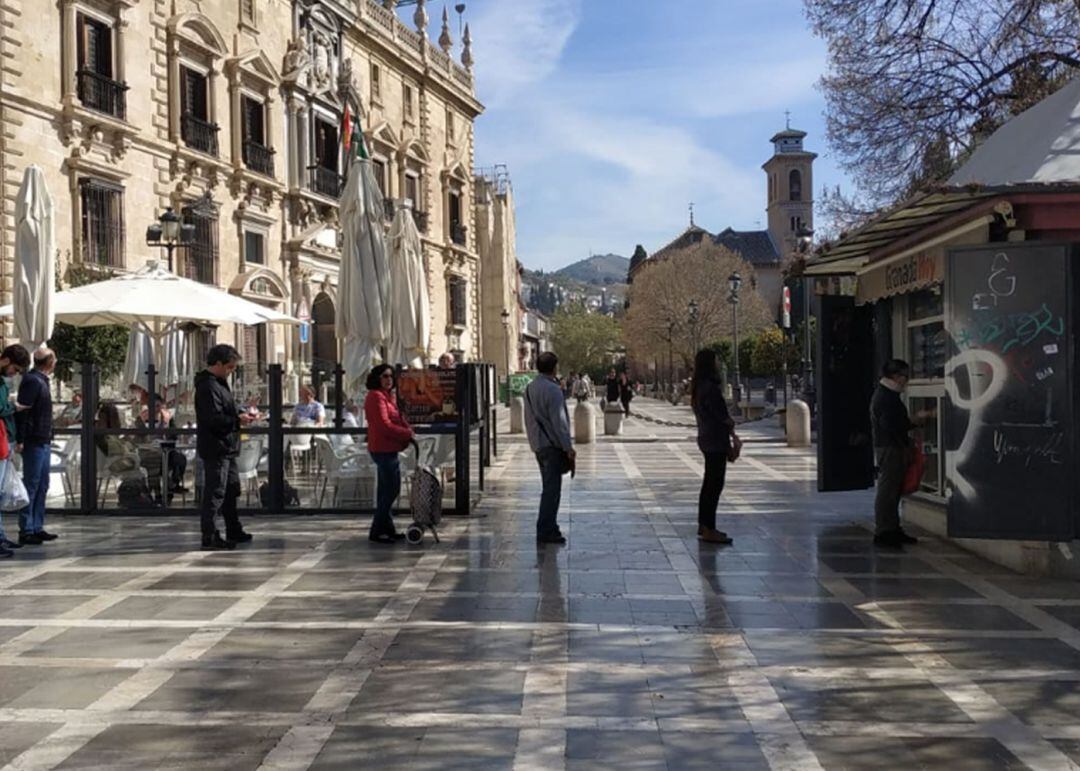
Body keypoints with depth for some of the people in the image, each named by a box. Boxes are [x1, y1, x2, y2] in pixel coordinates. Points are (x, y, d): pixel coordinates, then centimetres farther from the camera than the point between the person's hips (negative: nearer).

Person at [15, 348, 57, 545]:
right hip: (34, 442, -10)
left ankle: (37, 528, 17)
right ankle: (26, 531, -1)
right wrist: (21, 440, -22)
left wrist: (48, 437, 15)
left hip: (43, 442, 10)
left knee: (42, 486, 12)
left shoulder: (41, 381, 16)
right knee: (31, 485, -5)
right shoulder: (32, 381, -14)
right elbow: (21, 410, -19)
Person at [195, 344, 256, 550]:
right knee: (214, 492, -7)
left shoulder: (219, 384, 16)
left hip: (226, 447, 11)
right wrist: (238, 420, -17)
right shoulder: (208, 387, -18)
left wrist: (241, 414, 8)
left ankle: (234, 531, 28)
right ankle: (210, 536, -3)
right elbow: (213, 419, -25)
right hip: (215, 449, -11)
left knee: (231, 489, 18)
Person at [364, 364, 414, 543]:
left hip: (389, 450, 11)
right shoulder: (376, 396, -15)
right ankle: (377, 532, -1)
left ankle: (387, 529, 25)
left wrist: (408, 431, -2)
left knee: (387, 491, 16)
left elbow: (398, 419, 17)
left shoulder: (388, 396, 17)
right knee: (390, 490, -7)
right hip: (383, 450, -11)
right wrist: (407, 434, -14)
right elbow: (384, 425, -21)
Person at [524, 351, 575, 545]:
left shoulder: (530, 388, 11)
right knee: (552, 490, -5)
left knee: (549, 488, 16)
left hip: (538, 444, 9)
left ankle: (548, 529, 21)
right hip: (552, 445, -9)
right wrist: (568, 447, -13)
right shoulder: (552, 389, -16)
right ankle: (546, 531, -4)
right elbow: (558, 421, -18)